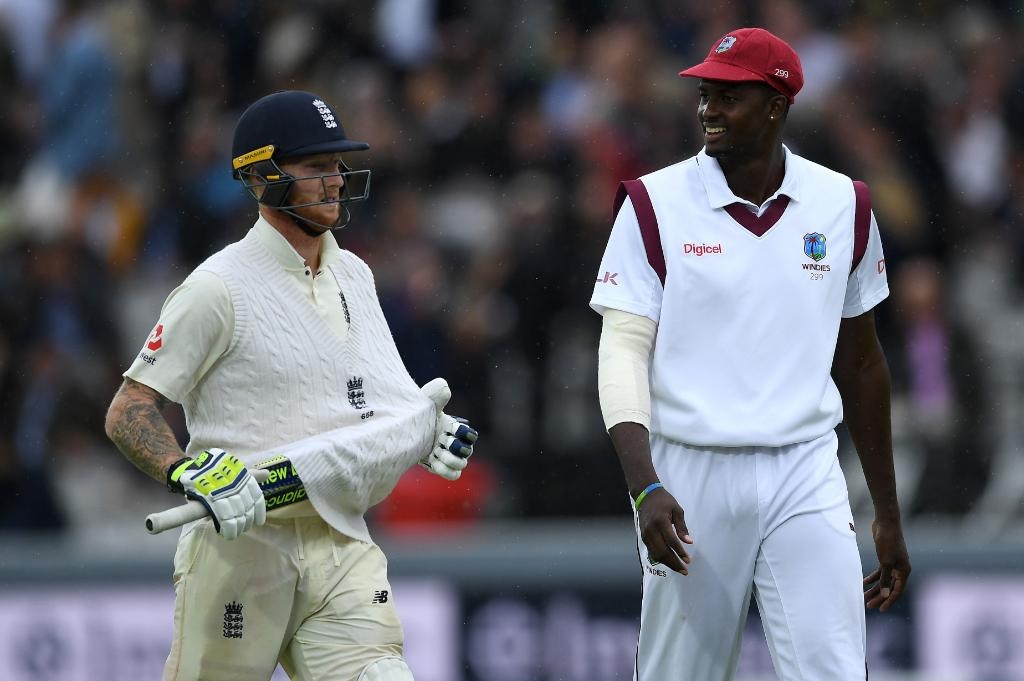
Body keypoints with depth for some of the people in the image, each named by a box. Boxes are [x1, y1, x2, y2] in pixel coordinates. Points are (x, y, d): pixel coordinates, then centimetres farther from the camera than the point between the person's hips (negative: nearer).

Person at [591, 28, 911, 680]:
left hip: (806, 479, 1)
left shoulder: (843, 207, 5)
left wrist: (889, 515, 16)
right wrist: (647, 490, -20)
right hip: (689, 475, -1)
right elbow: (622, 352, -6)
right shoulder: (655, 205, -2)